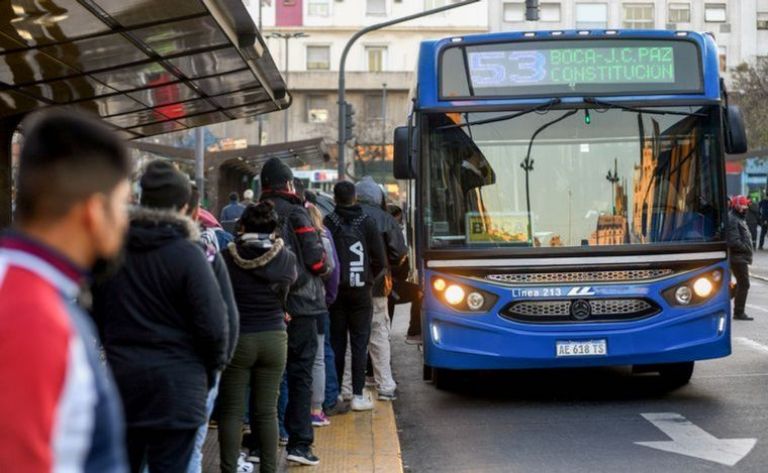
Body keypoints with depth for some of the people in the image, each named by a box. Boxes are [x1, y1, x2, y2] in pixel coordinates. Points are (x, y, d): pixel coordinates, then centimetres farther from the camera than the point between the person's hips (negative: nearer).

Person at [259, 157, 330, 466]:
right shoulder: (295, 213, -8)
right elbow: (316, 261, -12)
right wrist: (324, 266, 9)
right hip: (299, 304, -4)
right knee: (301, 374, 3)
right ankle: (299, 442, 1)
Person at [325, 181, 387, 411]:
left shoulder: (327, 223, -5)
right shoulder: (367, 223, -3)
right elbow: (380, 260, -3)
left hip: (334, 290, 1)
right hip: (361, 291, -1)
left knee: (336, 343, 8)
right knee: (359, 343, 2)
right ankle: (358, 396, -1)